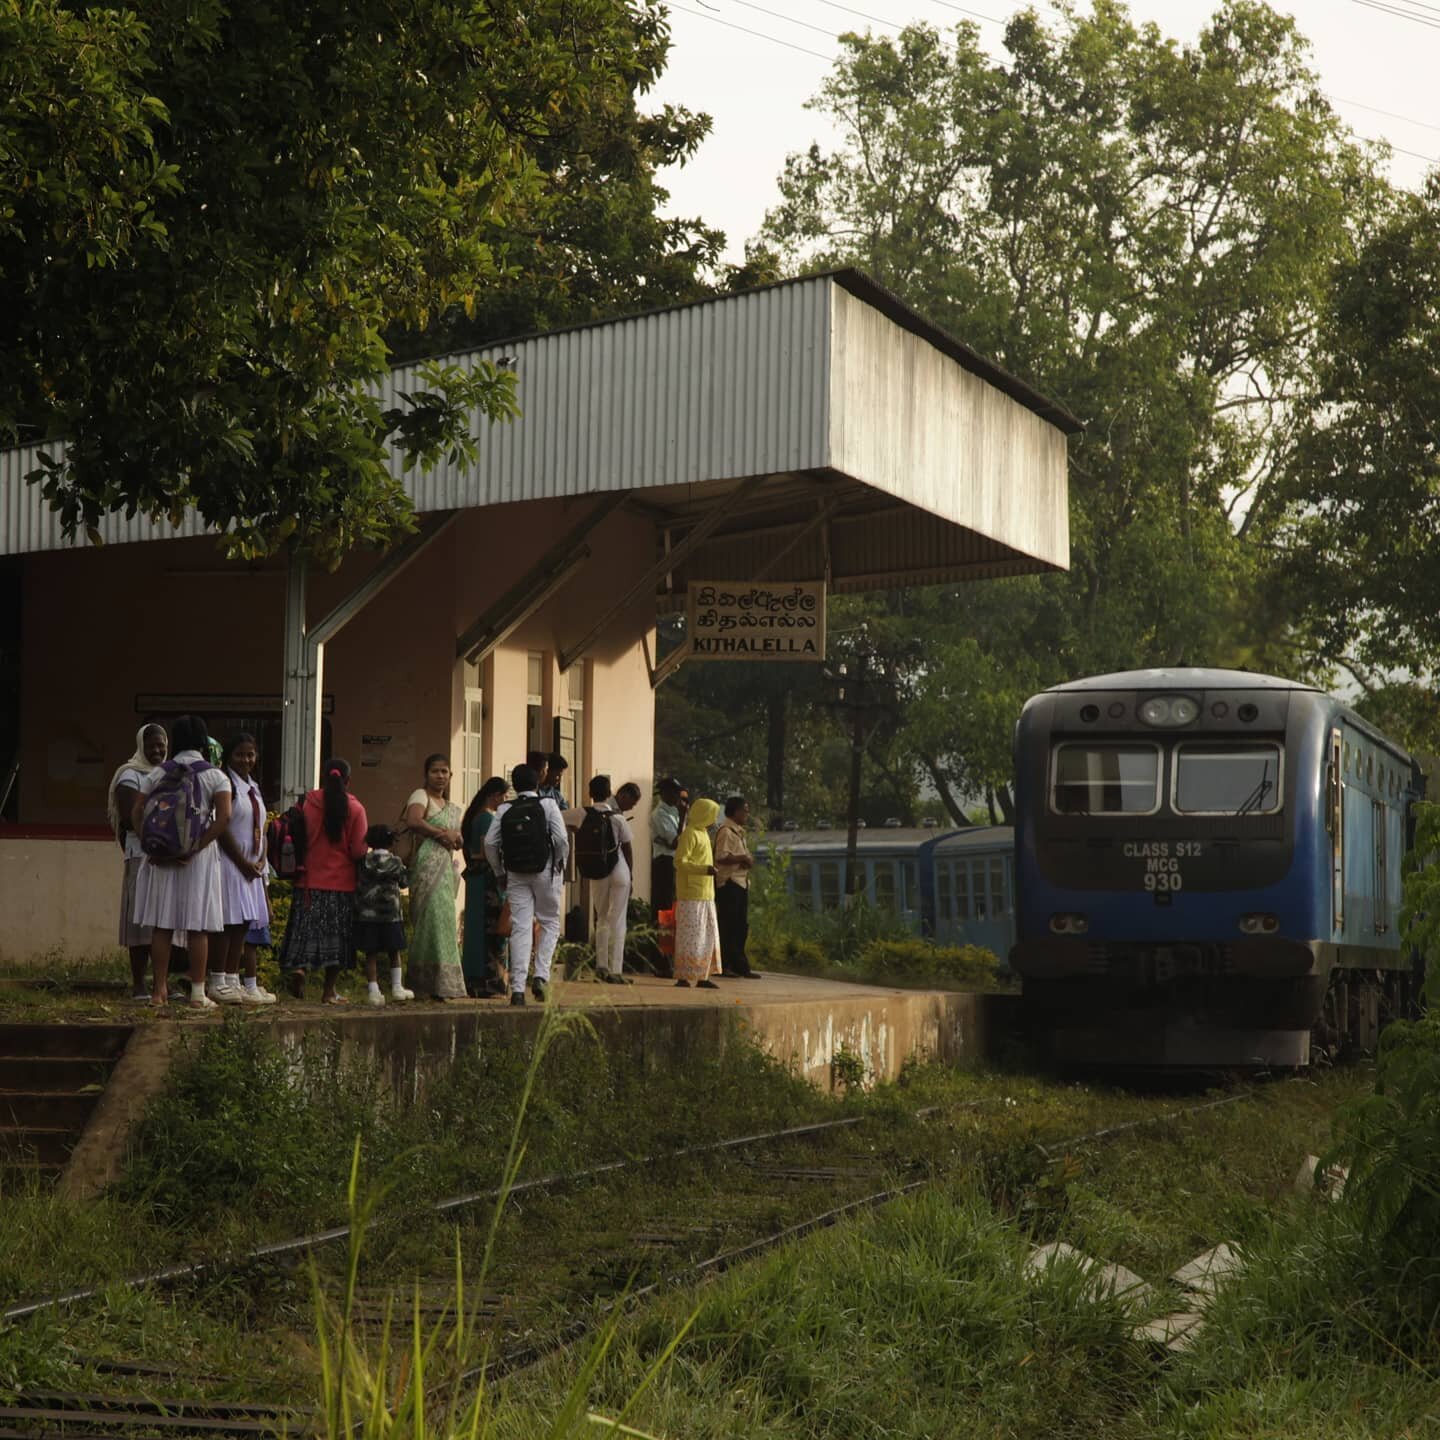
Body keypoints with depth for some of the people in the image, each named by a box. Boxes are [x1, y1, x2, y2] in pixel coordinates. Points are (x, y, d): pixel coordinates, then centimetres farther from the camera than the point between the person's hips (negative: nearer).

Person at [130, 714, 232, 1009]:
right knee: (197, 925, 1)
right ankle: (198, 993, 2)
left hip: (160, 856, 2)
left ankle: (160, 990, 7)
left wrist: (151, 846, -5)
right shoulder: (215, 775, -1)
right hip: (199, 857, -2)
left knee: (162, 924, 6)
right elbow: (224, 817, -15)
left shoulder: (157, 773, 6)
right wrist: (197, 847, -14)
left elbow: (136, 813, -1)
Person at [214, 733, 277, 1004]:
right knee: (230, 921, -11)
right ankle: (217, 982, -8)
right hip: (229, 861, -8)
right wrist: (243, 862, -13)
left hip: (251, 865, 8)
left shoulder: (254, 788, 19)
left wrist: (260, 860, 3)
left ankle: (232, 981, 8)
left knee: (243, 923, 6)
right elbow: (221, 827, -14)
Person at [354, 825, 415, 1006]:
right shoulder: (395, 862, -3)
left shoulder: (363, 861, -1)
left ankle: (373, 991, -4)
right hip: (390, 914, -1)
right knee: (394, 952, 13)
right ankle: (397, 987, 15)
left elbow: (357, 881, 6)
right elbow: (403, 881, 8)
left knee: (371, 954, 1)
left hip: (366, 915, 1)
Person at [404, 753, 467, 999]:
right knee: (435, 917, -14)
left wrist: (452, 836, -4)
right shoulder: (421, 796, 0)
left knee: (445, 920, 3)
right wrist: (440, 834, -9)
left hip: (448, 866, 8)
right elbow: (413, 821, -20)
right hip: (428, 864, -8)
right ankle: (441, 983, -16)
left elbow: (459, 841, 19)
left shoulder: (452, 807, 25)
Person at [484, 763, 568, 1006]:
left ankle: (517, 988, -4)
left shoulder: (504, 810, 4)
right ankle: (541, 975, -2)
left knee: (520, 928, 2)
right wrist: (561, 866, 5)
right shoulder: (547, 805, -2)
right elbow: (561, 839, -10)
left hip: (515, 874, 2)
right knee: (550, 923, 14)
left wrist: (499, 872, 10)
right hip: (545, 871, -2)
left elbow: (490, 843, -2)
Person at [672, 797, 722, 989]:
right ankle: (683, 976, -7)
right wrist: (705, 869, -27)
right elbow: (680, 862, -20)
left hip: (706, 894, 10)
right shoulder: (689, 834, -11)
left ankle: (703, 976, 14)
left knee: (708, 936, 10)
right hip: (691, 895, -10)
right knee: (691, 936, -9)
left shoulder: (703, 833, 18)